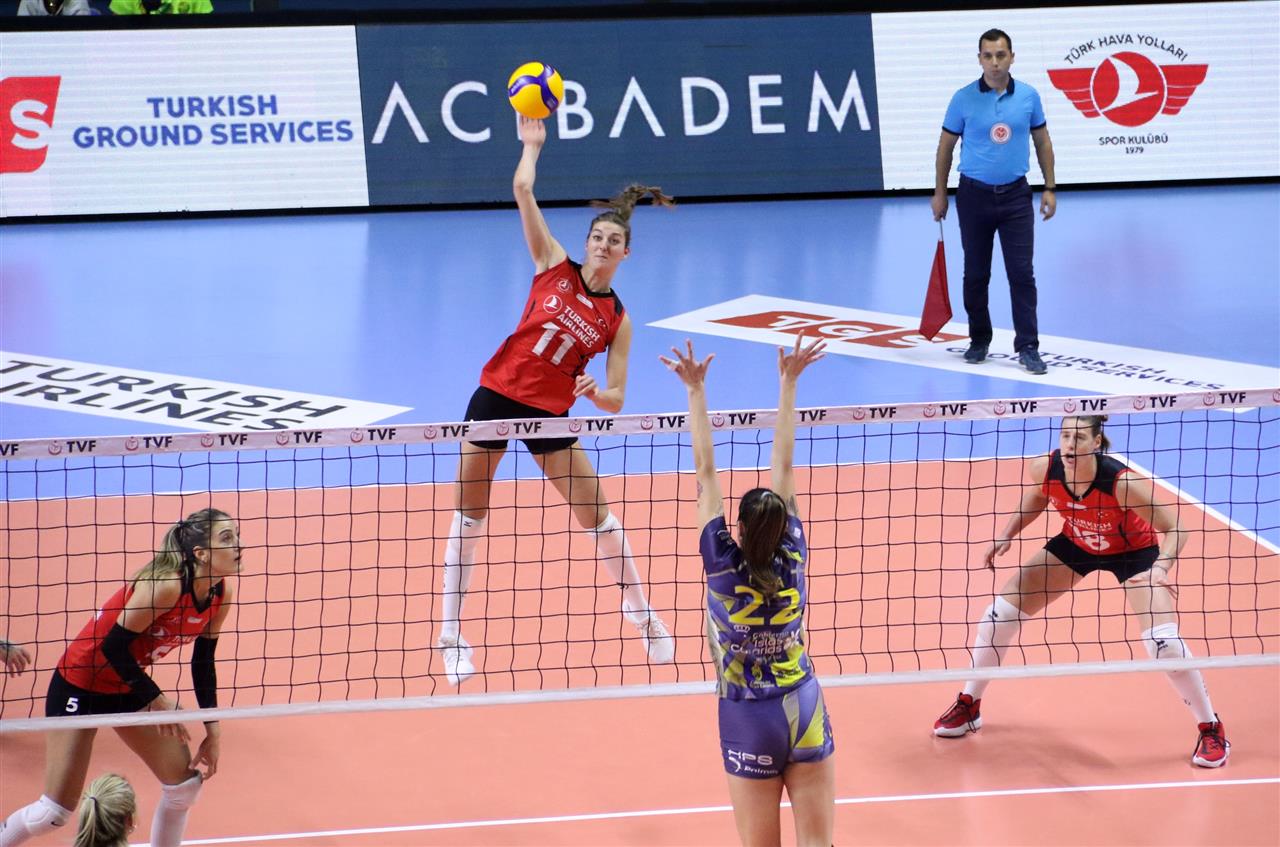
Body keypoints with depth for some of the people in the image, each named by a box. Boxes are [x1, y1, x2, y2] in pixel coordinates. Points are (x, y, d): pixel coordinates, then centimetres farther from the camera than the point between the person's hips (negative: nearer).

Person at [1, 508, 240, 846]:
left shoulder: (221, 594, -7)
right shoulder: (165, 585, -30)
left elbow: (203, 662, 6)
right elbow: (114, 646, -26)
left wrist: (212, 730, 4)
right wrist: (156, 699, -20)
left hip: (127, 688, 8)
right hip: (80, 687, -8)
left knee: (186, 783, 5)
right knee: (55, 812, -7)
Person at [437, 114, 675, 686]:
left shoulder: (617, 320, -1)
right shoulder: (554, 266, -2)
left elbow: (615, 400, -2)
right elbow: (522, 190, -9)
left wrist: (595, 393, -23)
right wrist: (531, 144, 0)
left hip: (549, 414, 0)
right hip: (496, 395, 0)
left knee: (597, 515, 2)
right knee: (469, 515, 3)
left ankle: (638, 608, 25)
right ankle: (452, 634, 13)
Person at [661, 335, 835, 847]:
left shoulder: (723, 567, -12)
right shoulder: (792, 560, -6)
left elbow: (706, 473, -8)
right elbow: (783, 465, 0)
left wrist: (696, 390, -4)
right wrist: (788, 383, 4)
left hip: (750, 725, -2)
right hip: (805, 712, 2)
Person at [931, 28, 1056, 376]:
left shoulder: (1028, 96, -1)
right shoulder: (964, 99, -5)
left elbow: (1042, 142, 9)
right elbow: (946, 146, 3)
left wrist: (1049, 188, 5)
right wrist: (940, 193, 3)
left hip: (1015, 195, 0)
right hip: (974, 195, 0)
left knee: (1022, 273, -4)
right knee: (976, 275, 8)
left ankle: (1028, 347, -1)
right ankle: (979, 341, 21)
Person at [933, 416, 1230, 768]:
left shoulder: (1123, 482, -38)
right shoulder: (1044, 469, -26)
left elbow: (1174, 530, -31)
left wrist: (1160, 568, -49)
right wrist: (1007, 534, -10)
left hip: (1134, 550, -4)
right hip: (1075, 544, 4)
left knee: (1163, 639, -21)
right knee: (1001, 612, -1)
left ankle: (1211, 730, 1)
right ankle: (968, 706, 21)